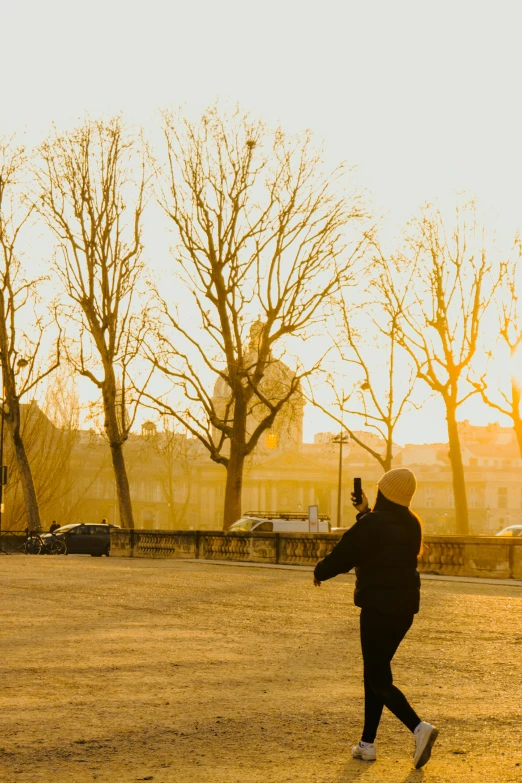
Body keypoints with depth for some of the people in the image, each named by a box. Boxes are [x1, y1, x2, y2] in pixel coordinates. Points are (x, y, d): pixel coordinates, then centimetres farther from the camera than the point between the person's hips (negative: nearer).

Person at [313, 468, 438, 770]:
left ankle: (419, 727, -20)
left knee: (379, 680, -2)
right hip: (404, 608, 8)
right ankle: (368, 743, 20)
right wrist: (366, 513, 28)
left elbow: (342, 556, -9)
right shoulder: (412, 524, 7)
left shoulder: (371, 524, -16)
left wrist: (320, 572, 11)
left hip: (378, 608, -7)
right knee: (375, 672, 17)